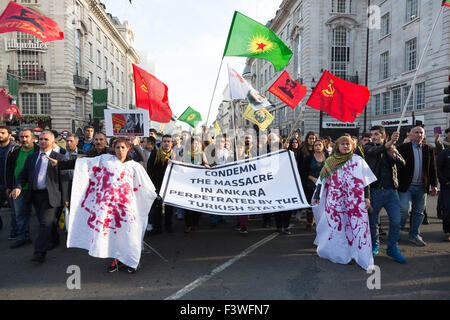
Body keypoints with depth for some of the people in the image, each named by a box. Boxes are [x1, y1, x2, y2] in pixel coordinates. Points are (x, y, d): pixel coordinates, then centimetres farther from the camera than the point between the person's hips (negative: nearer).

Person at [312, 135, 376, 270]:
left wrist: (367, 197, -1)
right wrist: (316, 196, 8)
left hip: (355, 199, -1)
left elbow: (366, 180, 6)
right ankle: (334, 251, 22)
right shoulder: (330, 161, 10)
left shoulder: (358, 160, 6)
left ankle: (363, 258, 1)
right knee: (334, 224, 5)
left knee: (358, 224, -7)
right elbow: (322, 180, 11)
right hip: (334, 199, 2)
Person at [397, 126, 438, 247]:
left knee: (419, 212, 11)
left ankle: (414, 235, 24)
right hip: (406, 186, -4)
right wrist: (397, 183, -10)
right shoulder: (403, 148, -3)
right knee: (404, 209, -9)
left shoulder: (429, 149, 9)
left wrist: (434, 185, 8)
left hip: (422, 187, 4)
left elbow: (433, 168, 12)